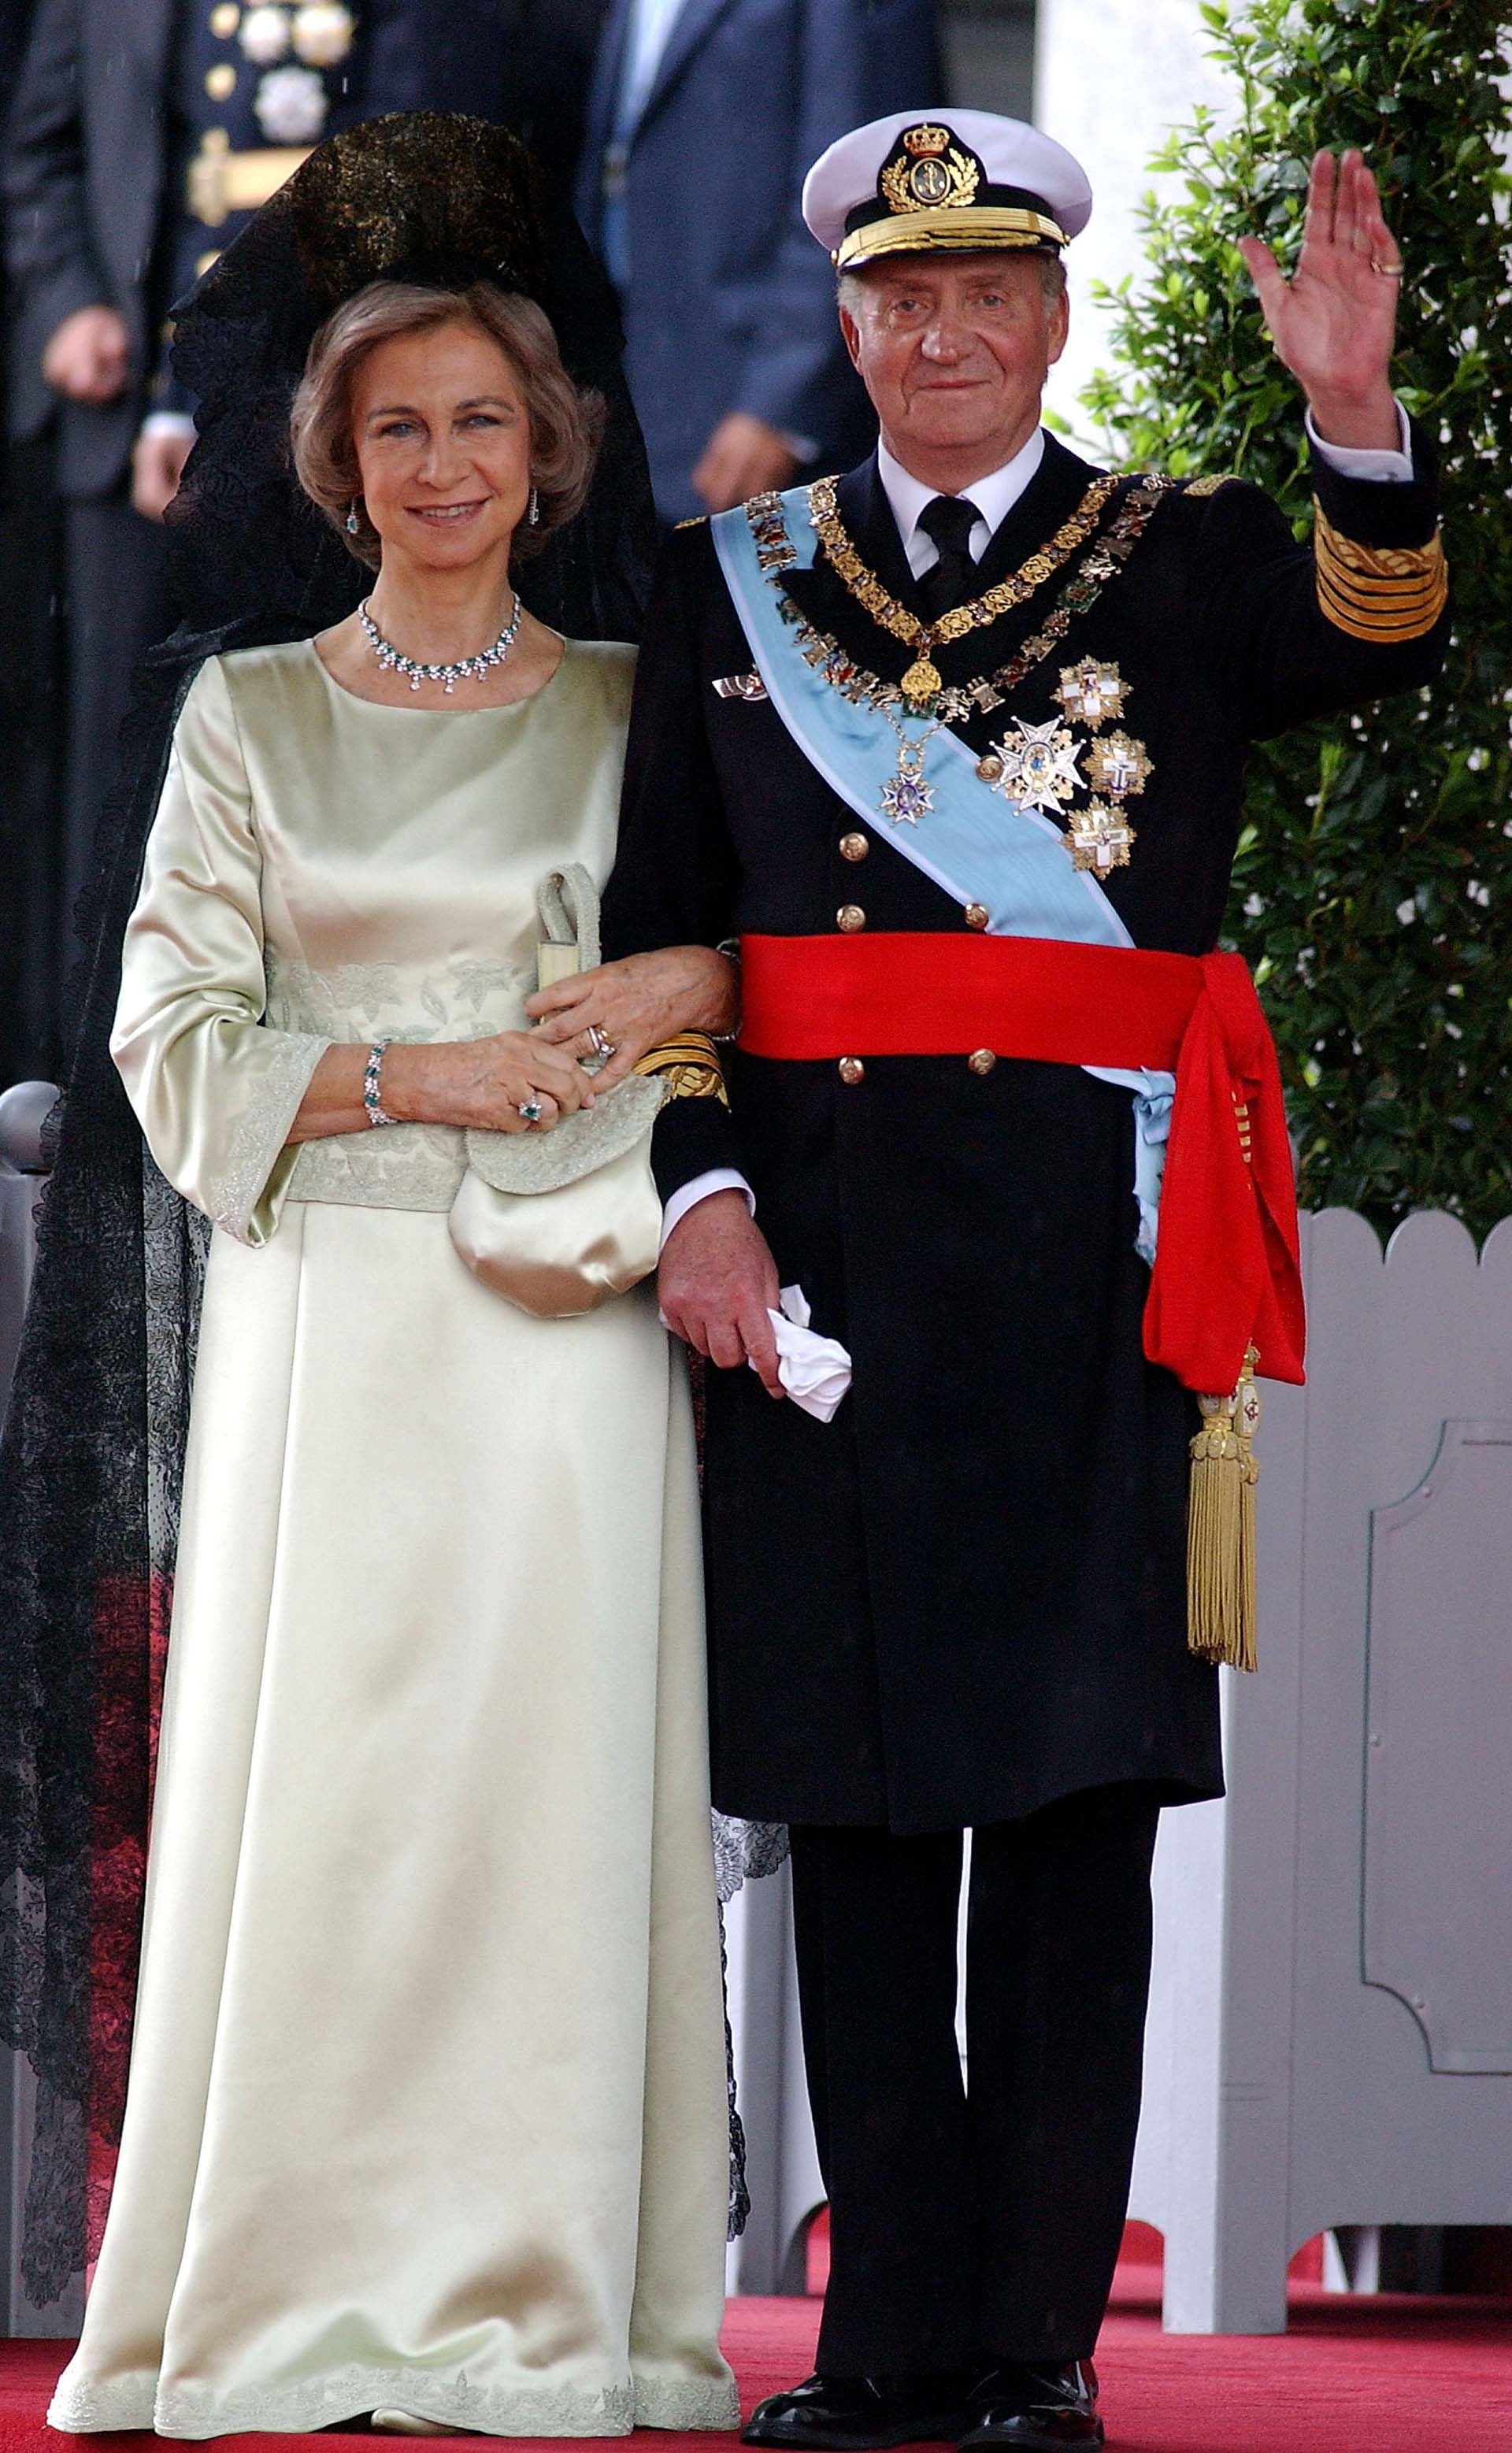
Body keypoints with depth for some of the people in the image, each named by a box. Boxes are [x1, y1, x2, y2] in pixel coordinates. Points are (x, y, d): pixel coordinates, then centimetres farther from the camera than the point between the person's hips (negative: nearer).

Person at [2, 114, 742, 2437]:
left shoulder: (633, 715, 12)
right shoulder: (249, 715, 11)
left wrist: (694, 994, -9)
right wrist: (412, 1072, -8)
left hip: (561, 1327, 0)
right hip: (326, 1319, 0)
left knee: (556, 1780, -5)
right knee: (317, 1777, -6)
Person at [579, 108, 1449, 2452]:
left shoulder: (1192, 564, 6)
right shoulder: (732, 589, 12)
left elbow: (1382, 640, -16)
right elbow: (657, 934, 11)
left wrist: (1358, 420, -35)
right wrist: (697, 1190, -4)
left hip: (1099, 1262, -2)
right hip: (819, 1262, 2)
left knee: (1077, 1809, -2)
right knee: (853, 1811, 4)